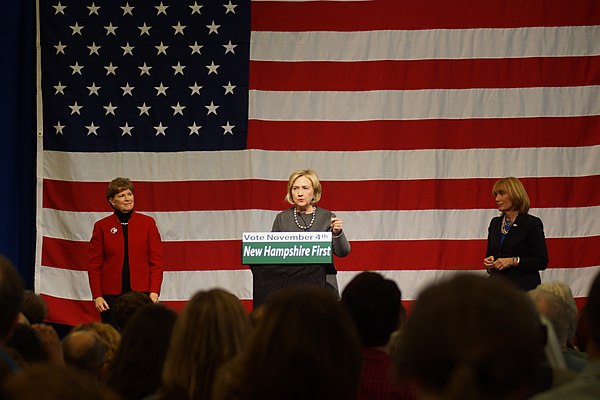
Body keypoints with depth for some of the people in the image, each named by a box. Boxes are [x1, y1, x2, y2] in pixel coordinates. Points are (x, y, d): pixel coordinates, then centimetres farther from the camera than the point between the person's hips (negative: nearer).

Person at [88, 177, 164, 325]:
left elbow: (156, 261, 5)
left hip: (141, 292, 0)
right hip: (111, 295, 0)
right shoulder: (102, 226, 6)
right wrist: (97, 296, -2)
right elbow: (94, 264, 7)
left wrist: (154, 292, -5)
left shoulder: (147, 223, 7)